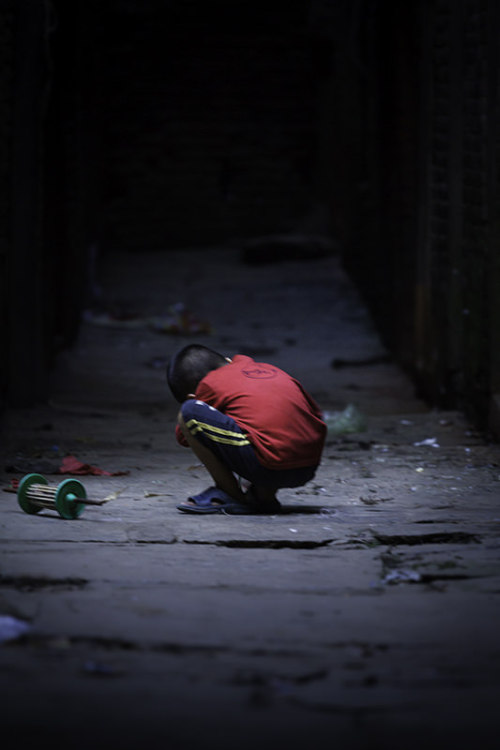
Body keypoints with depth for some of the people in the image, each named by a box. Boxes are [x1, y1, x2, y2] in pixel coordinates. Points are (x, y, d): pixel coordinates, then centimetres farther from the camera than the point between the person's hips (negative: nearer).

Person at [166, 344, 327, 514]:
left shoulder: (210, 383, 9)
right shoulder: (267, 368, 26)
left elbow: (182, 436, 20)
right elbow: (316, 414, 32)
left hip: (268, 467, -7)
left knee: (188, 412, 1)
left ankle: (231, 495, 5)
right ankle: (265, 495, 17)